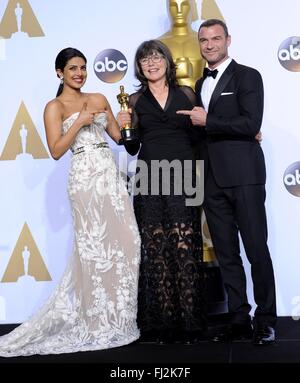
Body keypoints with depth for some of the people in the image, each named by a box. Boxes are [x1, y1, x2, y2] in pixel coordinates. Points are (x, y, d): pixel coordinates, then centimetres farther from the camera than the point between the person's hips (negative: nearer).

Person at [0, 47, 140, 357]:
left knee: (126, 241, 1)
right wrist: (79, 123, -11)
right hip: (86, 178, -5)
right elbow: (56, 151, -6)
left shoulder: (99, 99, 18)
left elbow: (119, 136, 19)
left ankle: (118, 317, 14)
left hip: (111, 175, 5)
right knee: (94, 246, -3)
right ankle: (99, 323, 8)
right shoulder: (55, 106, 2)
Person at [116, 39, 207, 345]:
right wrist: (123, 127, -5)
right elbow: (132, 148, 12)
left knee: (185, 249, -6)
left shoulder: (187, 95, 12)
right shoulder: (135, 101, 12)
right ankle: (162, 323, 6)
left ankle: (189, 322, 1)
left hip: (183, 179, 0)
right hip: (149, 182, 1)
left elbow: (198, 136, 14)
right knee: (156, 250, -1)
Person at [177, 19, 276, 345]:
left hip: (243, 177, -6)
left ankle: (265, 320, 7)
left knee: (256, 250, -3)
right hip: (213, 181, 7)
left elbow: (251, 123, -14)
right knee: (226, 253, 7)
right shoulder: (201, 84, 20)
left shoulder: (247, 76, -1)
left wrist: (207, 121, -12)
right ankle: (239, 319, 14)